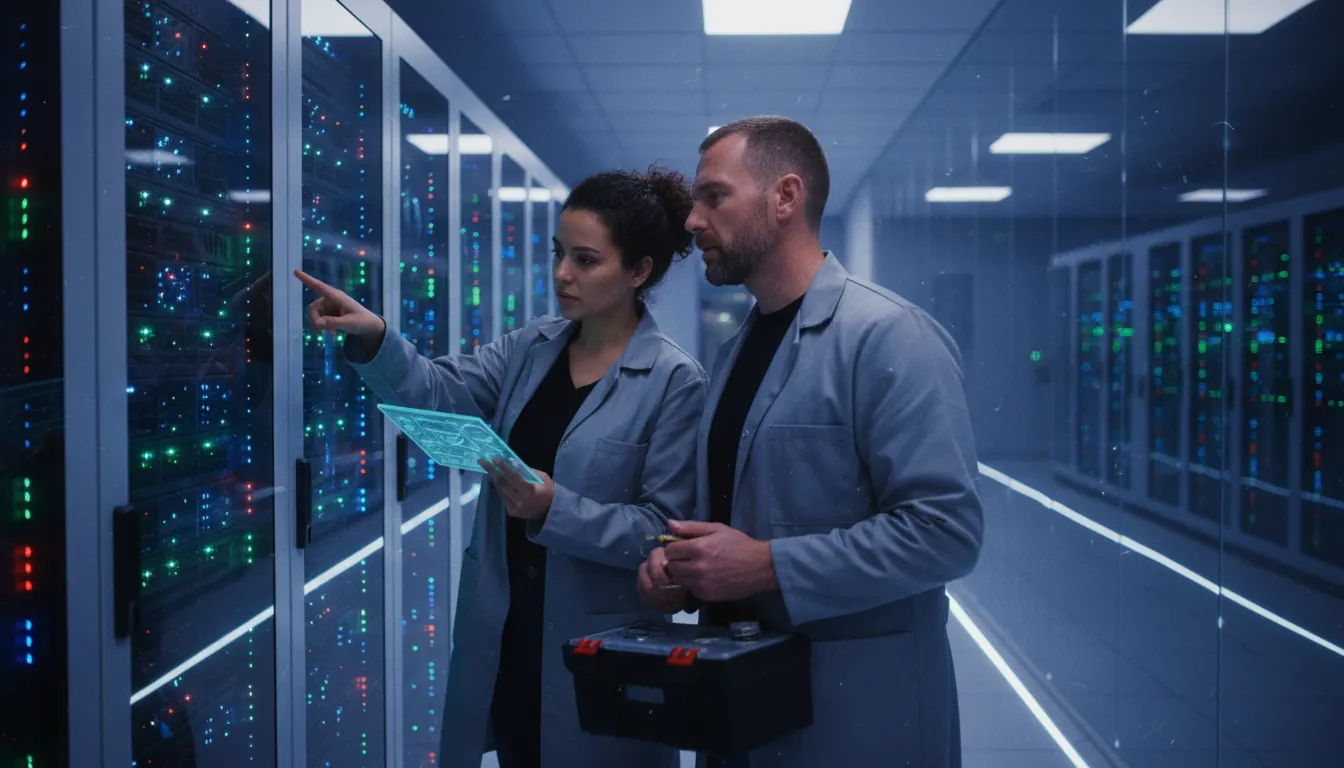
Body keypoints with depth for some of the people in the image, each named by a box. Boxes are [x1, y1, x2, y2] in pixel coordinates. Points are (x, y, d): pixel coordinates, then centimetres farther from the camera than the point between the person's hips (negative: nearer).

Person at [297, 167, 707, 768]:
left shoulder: (676, 382, -11)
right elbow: (440, 392, -8)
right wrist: (372, 337, -24)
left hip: (597, 644, -5)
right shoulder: (531, 348, 6)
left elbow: (663, 531, -15)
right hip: (503, 628, 5)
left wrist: (554, 511, -26)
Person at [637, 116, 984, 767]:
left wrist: (768, 567, -23)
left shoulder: (889, 337, -15)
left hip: (858, 712, -7)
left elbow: (946, 529, -22)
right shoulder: (737, 349, 12)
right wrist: (680, 568, 1)